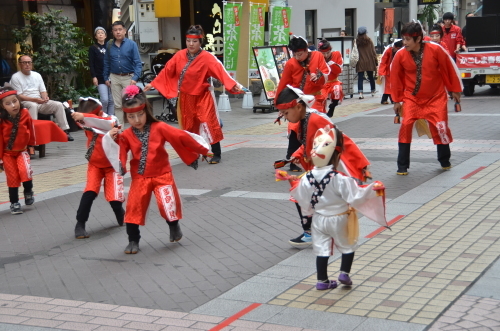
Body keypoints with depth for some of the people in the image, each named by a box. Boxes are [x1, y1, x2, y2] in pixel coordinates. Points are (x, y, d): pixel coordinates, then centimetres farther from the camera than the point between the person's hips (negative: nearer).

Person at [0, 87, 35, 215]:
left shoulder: (25, 113, -16)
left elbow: (30, 130, 1)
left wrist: (31, 145, 12)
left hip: (22, 150, 1)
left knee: (25, 171, -20)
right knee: (13, 178, 3)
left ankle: (28, 192, 8)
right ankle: (14, 203, 20)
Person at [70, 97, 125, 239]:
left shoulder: (112, 120, -24)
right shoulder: (88, 125, -5)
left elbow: (108, 124, -44)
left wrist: (84, 117, -54)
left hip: (112, 165, -4)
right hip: (95, 165, 4)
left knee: (114, 197, -5)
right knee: (90, 192, -14)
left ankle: (122, 217, 28)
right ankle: (80, 224, -7)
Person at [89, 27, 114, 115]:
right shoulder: (92, 48, 5)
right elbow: (91, 64, -1)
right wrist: (94, 76, -11)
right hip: (100, 78, -4)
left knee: (111, 100, 2)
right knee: (104, 100, -14)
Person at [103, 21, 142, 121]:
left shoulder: (132, 44, -8)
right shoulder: (109, 44, 3)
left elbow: (138, 63, -9)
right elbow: (106, 63, 11)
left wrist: (135, 78, -18)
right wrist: (106, 78, 10)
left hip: (128, 77, -3)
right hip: (114, 78, 3)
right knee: (117, 105, 10)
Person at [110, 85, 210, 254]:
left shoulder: (159, 128, -11)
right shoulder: (126, 135, -4)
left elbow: (182, 137, -9)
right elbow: (119, 155, -7)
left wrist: (202, 150, -7)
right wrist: (114, 140, -23)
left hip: (162, 175, -2)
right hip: (140, 178, 2)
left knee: (168, 204, -7)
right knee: (134, 207, -4)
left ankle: (174, 226, 26)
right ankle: (133, 240, 11)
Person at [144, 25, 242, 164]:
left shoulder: (207, 57, -16)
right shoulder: (179, 56, -1)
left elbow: (220, 70, -28)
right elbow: (167, 71, 6)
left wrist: (233, 85, -40)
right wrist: (153, 84, 9)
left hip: (202, 97, -5)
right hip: (185, 98, 5)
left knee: (209, 124, -6)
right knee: (188, 126, 12)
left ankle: (216, 154, 6)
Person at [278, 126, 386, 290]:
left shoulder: (307, 178, -12)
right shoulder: (341, 179, -25)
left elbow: (303, 198, -1)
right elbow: (355, 196, -23)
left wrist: (293, 182, 14)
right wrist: (372, 189, -12)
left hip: (319, 219, 4)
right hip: (339, 219, -4)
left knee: (321, 249, 11)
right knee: (348, 246, 18)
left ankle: (322, 280, 16)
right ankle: (344, 274, 16)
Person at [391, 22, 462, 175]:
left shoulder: (435, 50, -17)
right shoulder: (400, 55, -13)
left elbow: (449, 69, -4)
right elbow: (396, 78, 0)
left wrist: (454, 90, 4)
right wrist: (397, 100, 4)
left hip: (436, 97, -1)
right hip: (412, 97, 1)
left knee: (440, 127, -2)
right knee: (406, 125, -15)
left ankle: (445, 161, 25)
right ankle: (402, 166, -4)